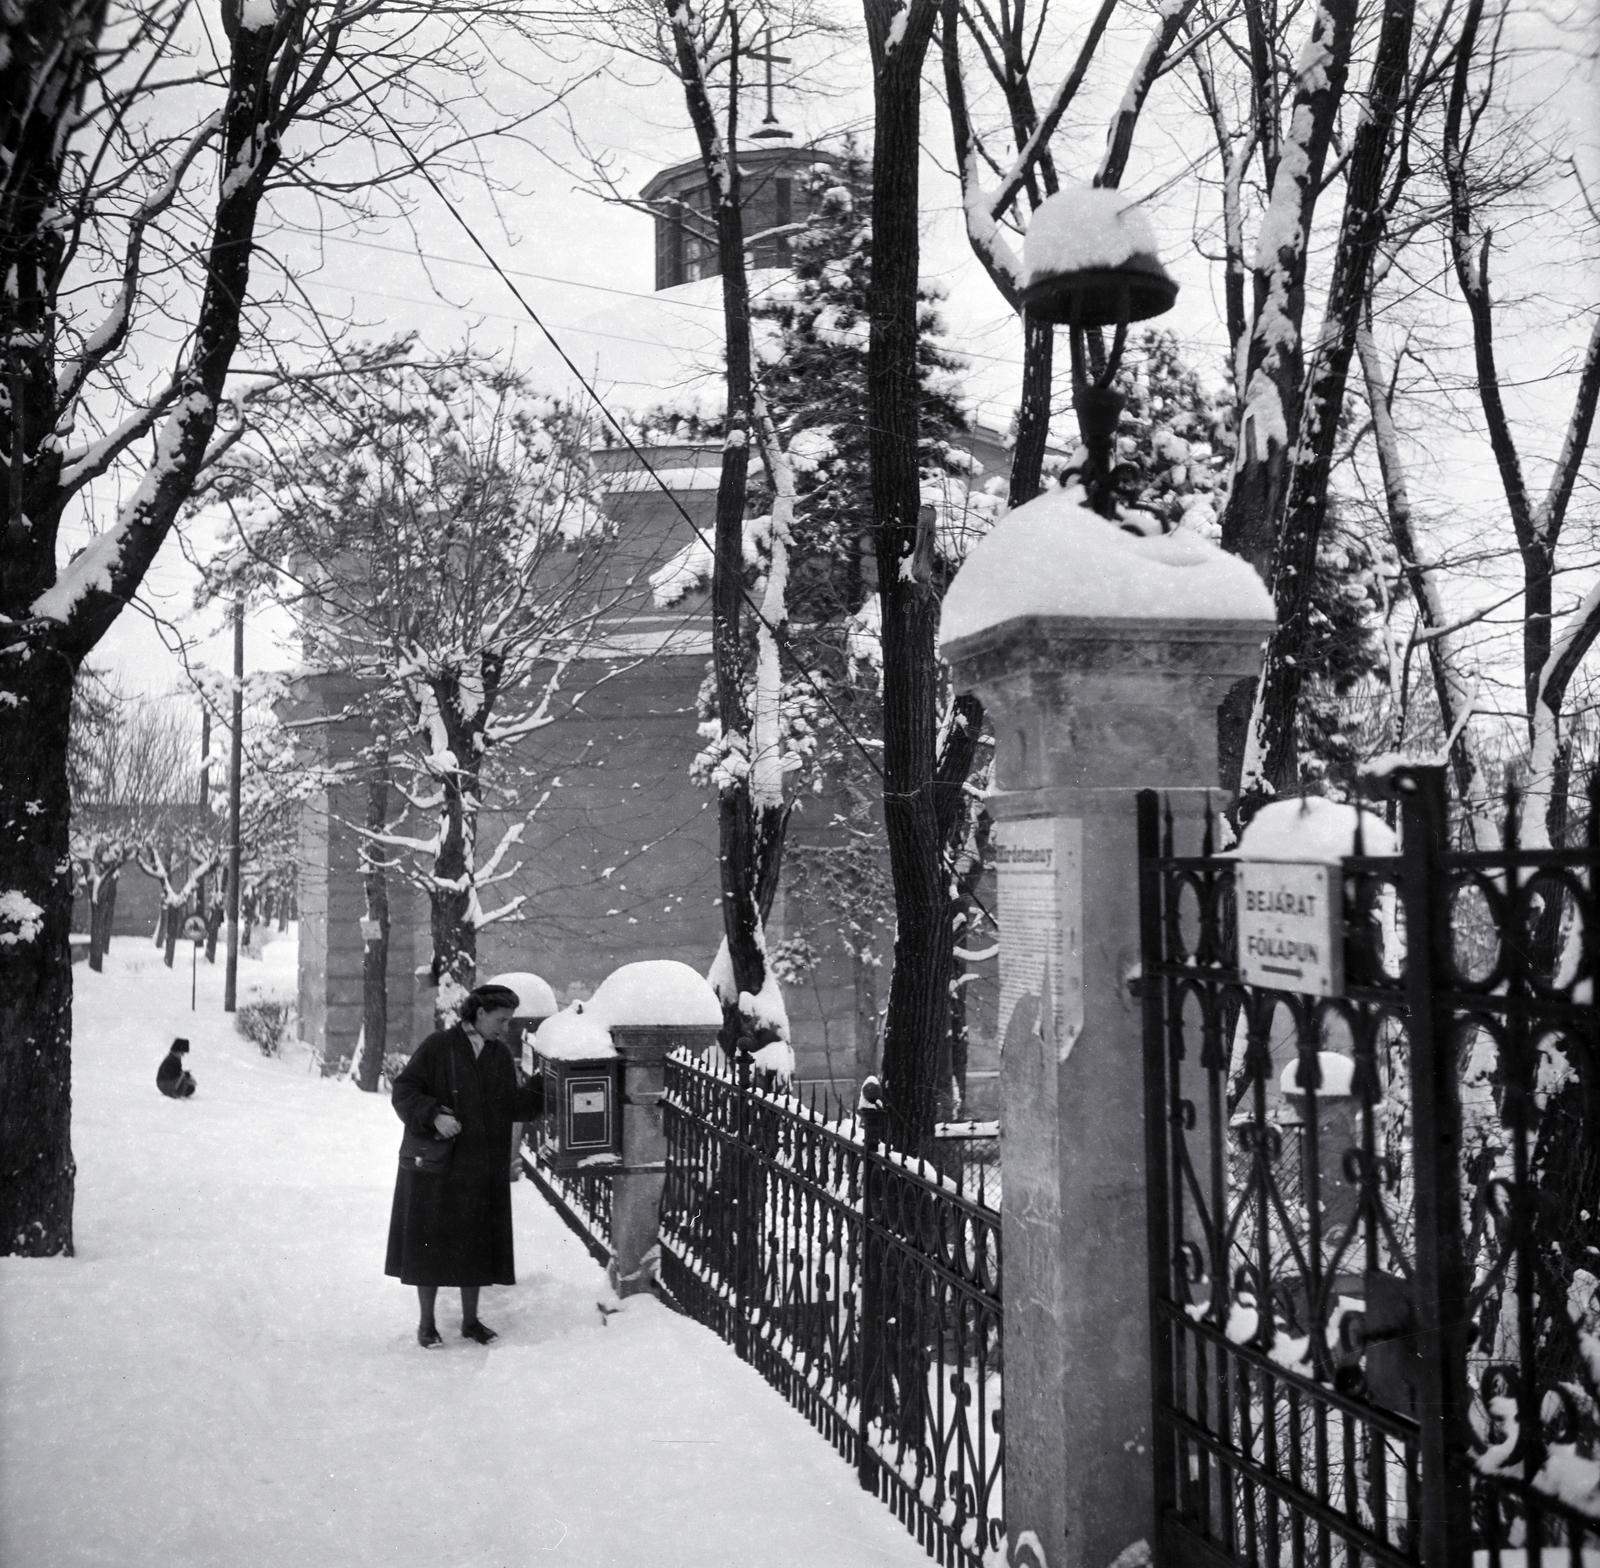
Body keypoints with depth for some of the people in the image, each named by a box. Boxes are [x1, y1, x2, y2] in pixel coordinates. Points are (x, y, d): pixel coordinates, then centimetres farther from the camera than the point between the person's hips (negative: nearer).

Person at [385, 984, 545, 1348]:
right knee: (431, 1243, 4)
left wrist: (542, 1086, -6)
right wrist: (433, 1116, -25)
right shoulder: (438, 1046, -10)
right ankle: (427, 1323, 19)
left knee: (476, 1244, 10)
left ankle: (471, 1319, 25)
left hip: (483, 1169, 5)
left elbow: (512, 1106, 6)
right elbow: (404, 1092, -11)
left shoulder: (501, 1055, 6)